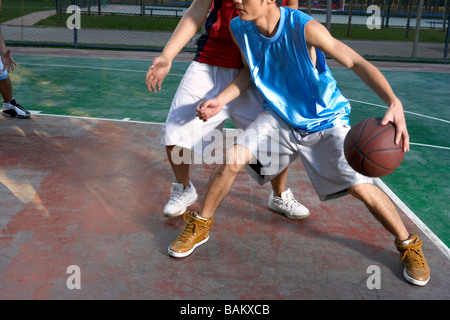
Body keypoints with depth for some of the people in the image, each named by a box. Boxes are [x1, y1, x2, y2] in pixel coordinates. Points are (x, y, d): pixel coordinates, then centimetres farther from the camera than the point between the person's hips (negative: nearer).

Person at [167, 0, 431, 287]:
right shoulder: (239, 28, -11)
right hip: (280, 117, 4)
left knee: (360, 187, -11)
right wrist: (220, 100, -6)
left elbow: (356, 62, -29)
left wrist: (394, 103, -44)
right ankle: (200, 227, 6)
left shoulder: (305, 29, -28)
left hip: (325, 120, -3)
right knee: (233, 158, -18)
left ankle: (408, 244, 16)